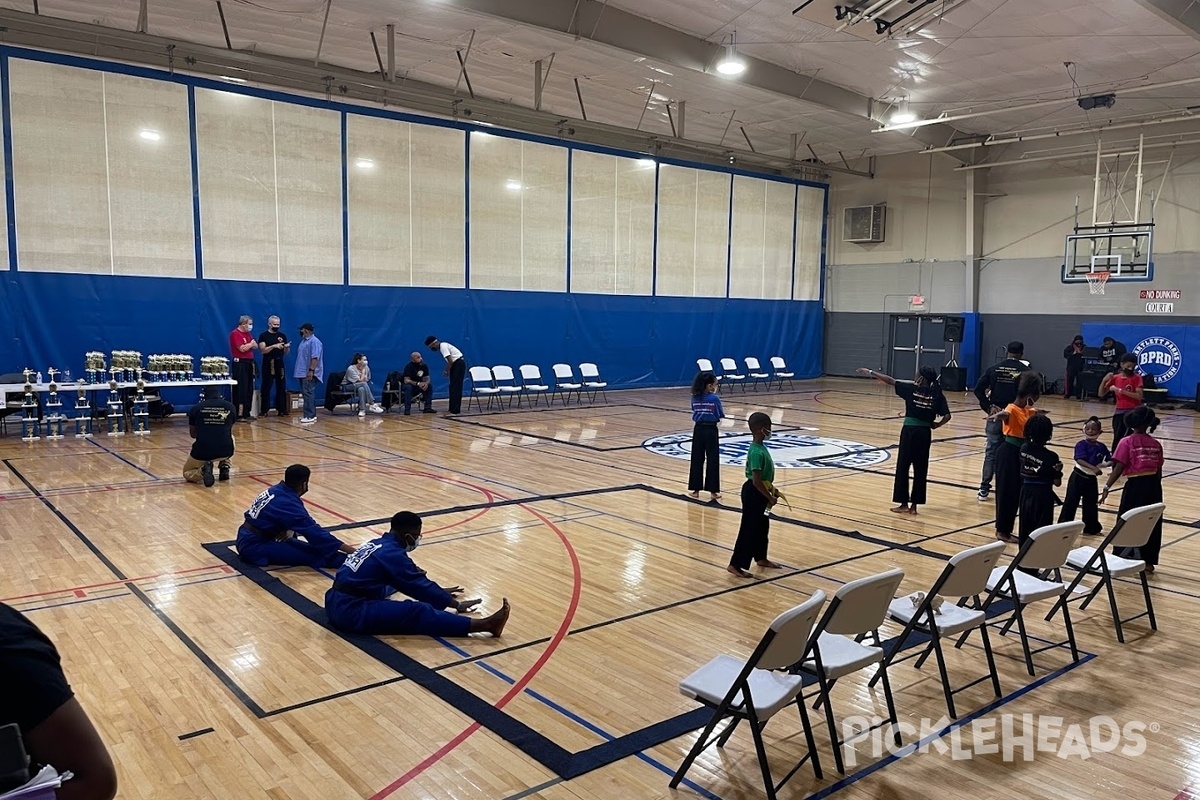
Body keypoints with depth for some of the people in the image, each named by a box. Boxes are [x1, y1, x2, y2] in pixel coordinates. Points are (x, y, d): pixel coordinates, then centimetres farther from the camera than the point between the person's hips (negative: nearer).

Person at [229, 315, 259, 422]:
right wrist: (251, 344, -2)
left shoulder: (248, 334, 18)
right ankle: (239, 414, -7)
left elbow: (256, 346, 16)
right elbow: (242, 348, -19)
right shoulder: (235, 334, -9)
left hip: (249, 363, 9)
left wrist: (253, 344, -7)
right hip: (240, 363, -9)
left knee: (249, 389, 9)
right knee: (241, 390, -8)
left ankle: (246, 413, 15)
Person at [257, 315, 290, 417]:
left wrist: (287, 347, -11)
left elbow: (285, 353, 11)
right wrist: (274, 346, -22)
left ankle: (282, 410, 6)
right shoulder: (263, 335, 2)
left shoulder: (282, 335, 10)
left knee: (281, 388, 2)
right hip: (268, 365, -3)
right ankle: (263, 410, 3)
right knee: (266, 388, 0)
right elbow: (263, 350, -10)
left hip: (279, 364, 3)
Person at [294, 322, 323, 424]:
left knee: (308, 393, -13)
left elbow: (315, 358, -21)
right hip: (303, 373, 10)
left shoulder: (314, 341, -13)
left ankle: (310, 416, -15)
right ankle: (311, 414, 17)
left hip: (309, 373, -10)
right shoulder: (304, 341, 18)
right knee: (306, 394, 12)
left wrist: (311, 370, -26)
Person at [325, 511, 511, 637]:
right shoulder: (392, 554, -12)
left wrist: (439, 592, 35)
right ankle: (484, 625, -29)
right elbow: (419, 586, -5)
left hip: (335, 603, 10)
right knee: (417, 612, -20)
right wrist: (455, 604, 5)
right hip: (351, 612, -10)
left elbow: (413, 579, 28)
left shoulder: (377, 545, 15)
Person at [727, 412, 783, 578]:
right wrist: (770, 497, -19)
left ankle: (761, 558, 38)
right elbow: (756, 481, -27)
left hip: (760, 493, 10)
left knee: (762, 527, 22)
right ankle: (735, 565, 2)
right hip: (754, 494, -10)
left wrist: (771, 489, 14)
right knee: (749, 530, -4)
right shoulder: (757, 452, -25)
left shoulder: (761, 447, 6)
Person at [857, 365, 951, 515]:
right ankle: (914, 505, 13)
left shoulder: (912, 389, -4)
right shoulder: (937, 394, 2)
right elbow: (947, 416, -6)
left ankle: (904, 504, 8)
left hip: (910, 431, -3)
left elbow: (890, 381, 0)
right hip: (925, 433, 3)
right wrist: (936, 425, 11)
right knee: (920, 469, 9)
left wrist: (870, 372, 8)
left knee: (903, 467, 6)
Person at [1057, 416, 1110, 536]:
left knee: (1091, 504, 13)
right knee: (1070, 502, -4)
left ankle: (1090, 528, 26)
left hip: (1092, 479, 4)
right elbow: (1080, 460, -24)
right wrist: (1093, 468, -37)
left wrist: (1103, 465, -15)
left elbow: (1111, 460, 7)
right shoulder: (1081, 444, -11)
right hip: (1078, 477, -4)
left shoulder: (1101, 447, 3)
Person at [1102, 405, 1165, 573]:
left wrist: (1107, 487, -13)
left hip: (1136, 485, -5)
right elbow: (1159, 470, 9)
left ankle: (1123, 558, 12)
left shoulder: (1127, 442, -8)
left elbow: (1119, 468, -14)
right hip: (1154, 486, 5)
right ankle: (1148, 561, 19)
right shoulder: (1156, 444, 6)